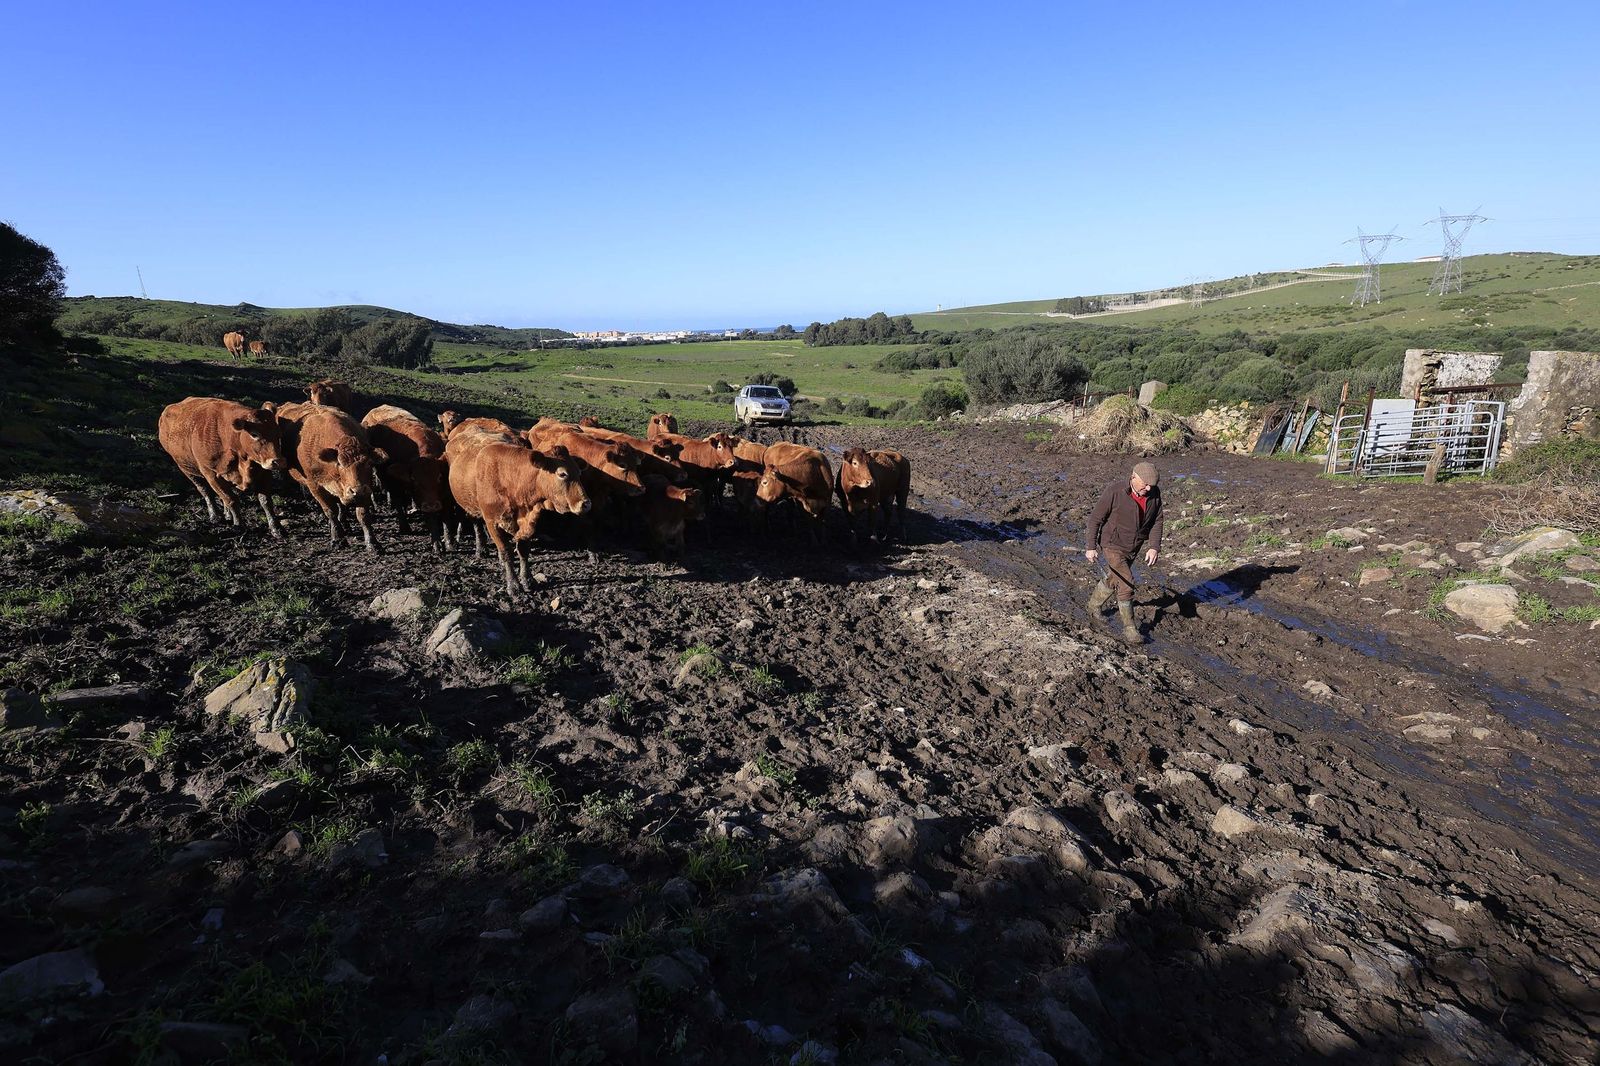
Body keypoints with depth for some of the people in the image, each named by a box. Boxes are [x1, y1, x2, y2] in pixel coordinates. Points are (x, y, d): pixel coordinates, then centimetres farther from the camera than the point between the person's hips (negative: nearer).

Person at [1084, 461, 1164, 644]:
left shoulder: (1154, 493, -10)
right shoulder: (1114, 491, -25)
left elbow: (1156, 521, -2)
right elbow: (1095, 519, -18)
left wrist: (1154, 547, -13)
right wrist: (1091, 547, -17)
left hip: (1133, 547, 6)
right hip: (1112, 544, -6)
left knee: (1114, 579, 23)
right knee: (1126, 583, -14)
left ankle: (1095, 603, 48)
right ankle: (1129, 628, -3)